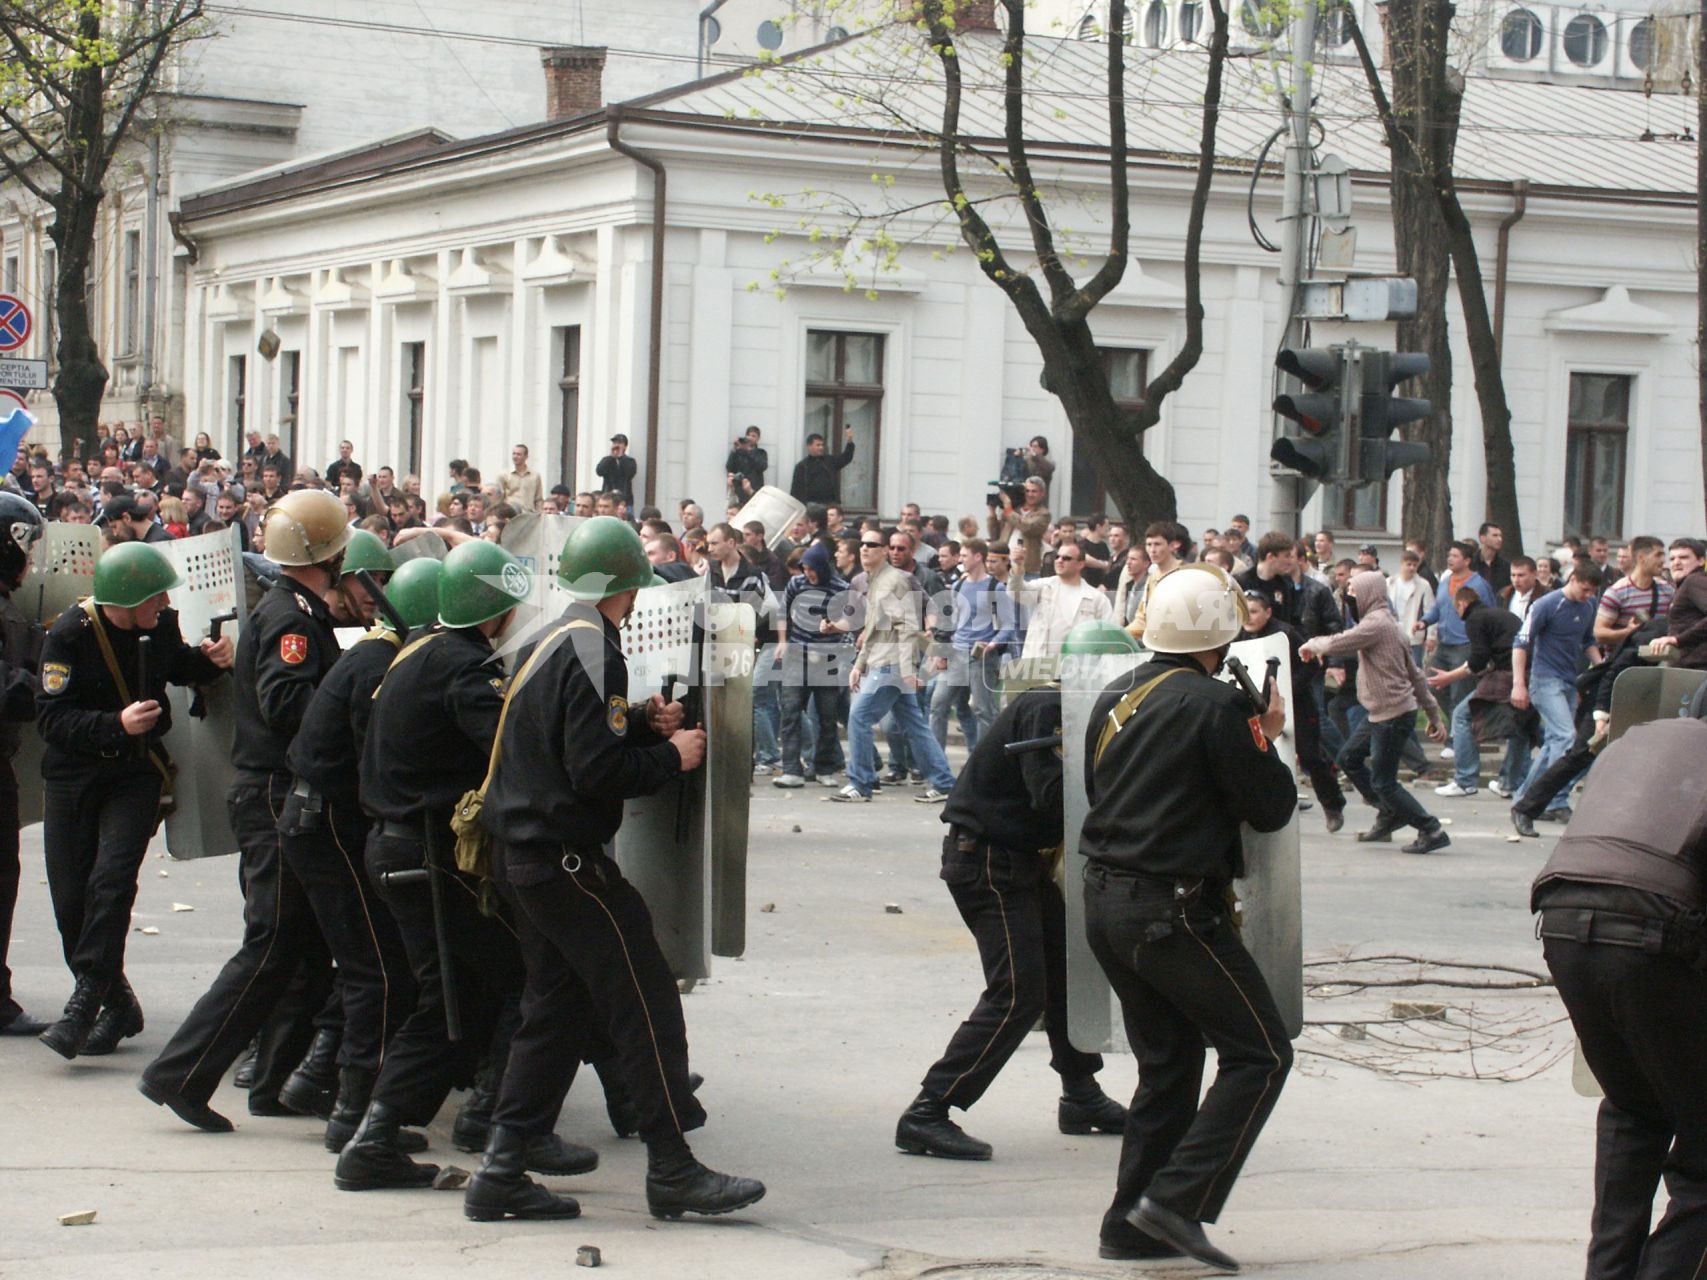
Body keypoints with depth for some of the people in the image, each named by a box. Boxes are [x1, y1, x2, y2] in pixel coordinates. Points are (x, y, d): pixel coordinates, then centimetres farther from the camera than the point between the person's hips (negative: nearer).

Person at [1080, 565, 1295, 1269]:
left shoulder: (1114, 697, 9)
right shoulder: (1217, 705, -14)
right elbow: (1272, 808, -9)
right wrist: (1267, 740, 9)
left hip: (1104, 902, 8)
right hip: (1172, 911, -8)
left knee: (1167, 1062, 17)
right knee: (1260, 1053, 2)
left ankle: (1131, 1225, 15)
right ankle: (1178, 1200, -7)